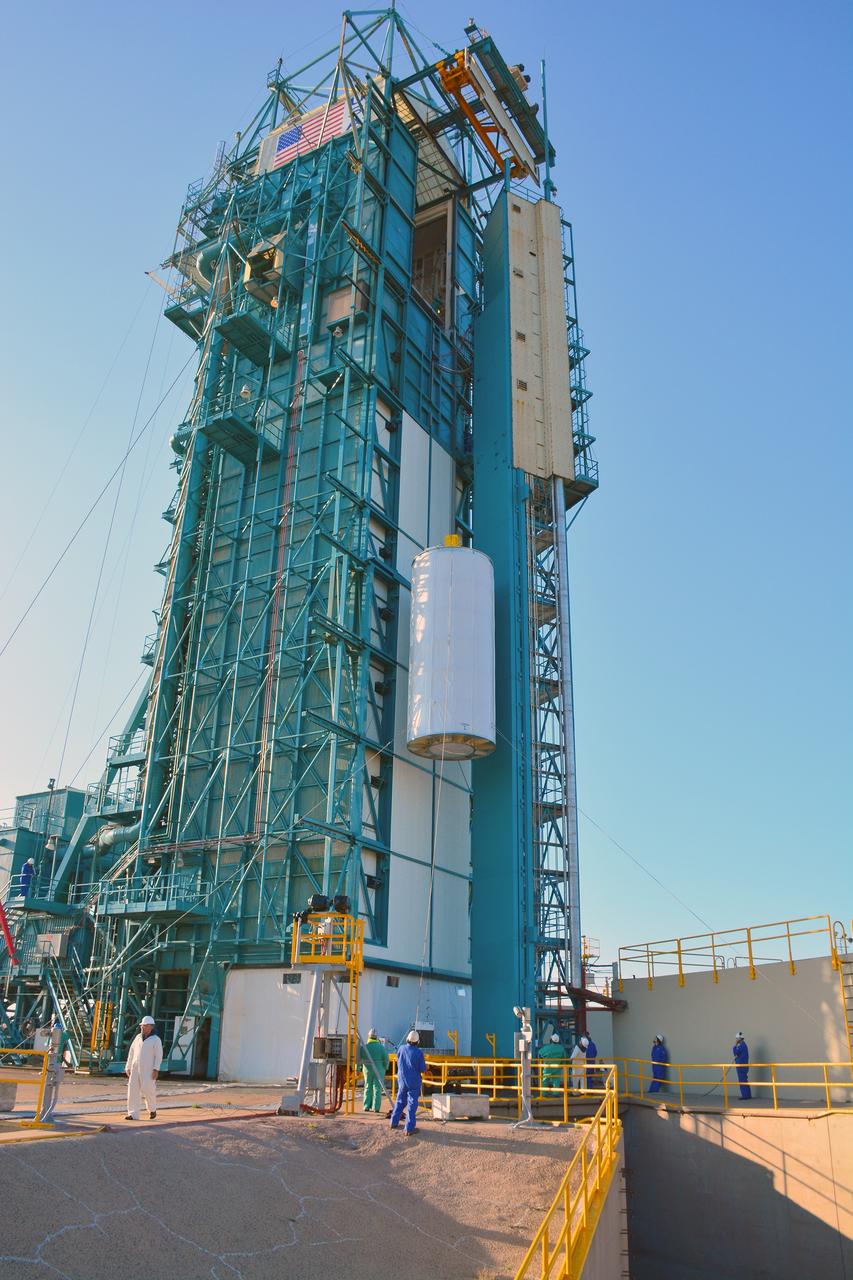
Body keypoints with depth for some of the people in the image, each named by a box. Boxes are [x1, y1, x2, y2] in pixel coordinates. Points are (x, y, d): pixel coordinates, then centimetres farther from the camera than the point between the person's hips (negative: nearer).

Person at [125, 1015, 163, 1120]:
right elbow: (131, 1053, 16)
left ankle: (152, 1109, 18)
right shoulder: (138, 1038, 12)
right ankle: (133, 1114, 2)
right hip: (135, 1068, 5)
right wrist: (128, 1067, 13)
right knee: (133, 1090, -2)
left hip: (148, 1070, -5)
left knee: (147, 1089, -7)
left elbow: (159, 1055, -9)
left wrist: (156, 1069, -18)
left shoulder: (156, 1039, -4)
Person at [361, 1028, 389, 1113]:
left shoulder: (364, 1047, -5)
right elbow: (386, 1059, -7)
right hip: (379, 1070, -2)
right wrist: (385, 1068, 8)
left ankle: (367, 1106, 14)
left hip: (367, 1070, 2)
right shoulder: (381, 1047, -9)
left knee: (368, 1088, 14)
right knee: (377, 1088, 4)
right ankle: (376, 1107, 2)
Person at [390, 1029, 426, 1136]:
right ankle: (409, 1128, 2)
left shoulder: (401, 1049, -5)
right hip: (413, 1082, -4)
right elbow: (423, 1069, -12)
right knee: (412, 1104, 2)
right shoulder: (419, 1052, -17)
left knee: (400, 1101, 20)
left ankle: (394, 1122, 28)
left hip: (402, 1080, 4)